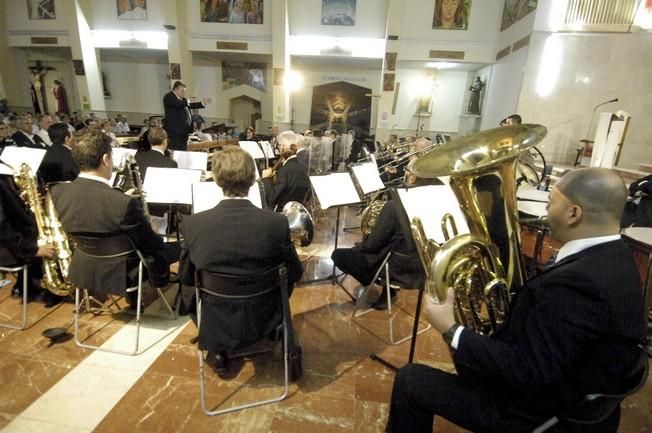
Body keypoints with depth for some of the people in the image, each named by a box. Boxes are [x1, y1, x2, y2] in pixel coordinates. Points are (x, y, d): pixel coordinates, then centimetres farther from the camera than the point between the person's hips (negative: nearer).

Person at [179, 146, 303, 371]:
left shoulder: (192, 223, -19)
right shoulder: (277, 222, -22)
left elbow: (186, 276, -3)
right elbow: (295, 273, -7)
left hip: (214, 323, 1)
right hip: (262, 321, 0)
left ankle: (218, 350, 33)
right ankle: (275, 334, 44)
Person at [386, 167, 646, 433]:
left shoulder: (579, 281, -34)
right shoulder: (612, 255, -3)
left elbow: (527, 375, -32)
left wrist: (450, 331, -26)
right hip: (571, 392, 9)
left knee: (411, 380, 0)